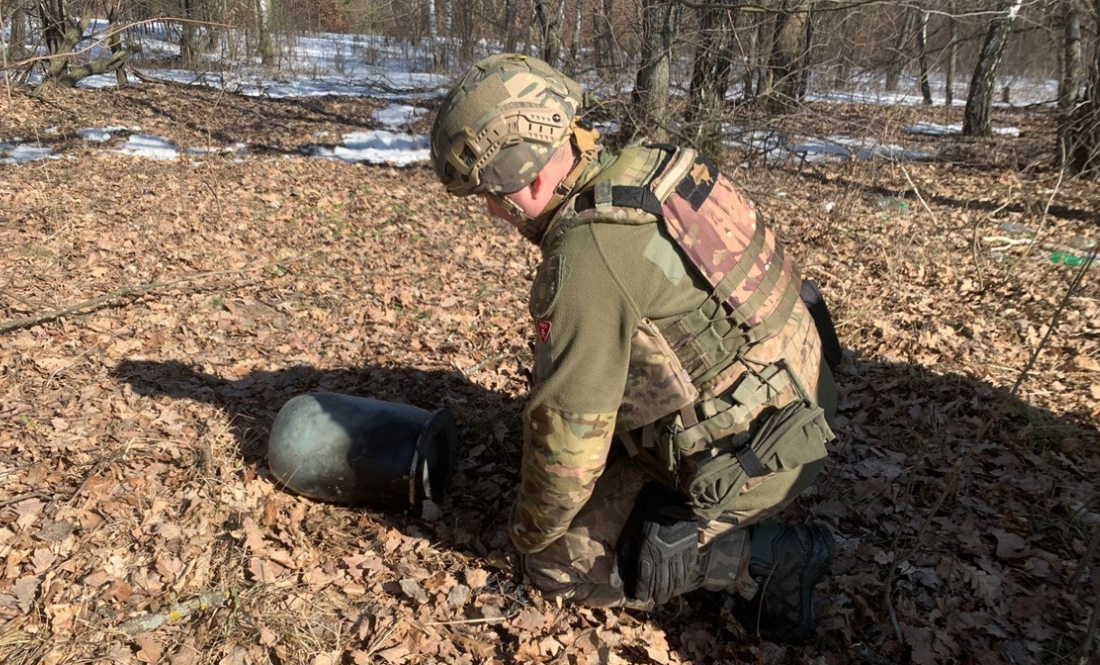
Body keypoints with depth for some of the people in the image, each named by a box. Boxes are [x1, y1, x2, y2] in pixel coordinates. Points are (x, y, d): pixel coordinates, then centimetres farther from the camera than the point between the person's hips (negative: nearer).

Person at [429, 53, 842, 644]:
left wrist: (530, 530, -1)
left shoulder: (588, 256, -27)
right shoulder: (645, 171, 0)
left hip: (747, 452, -9)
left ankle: (763, 560, -2)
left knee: (558, 559, 3)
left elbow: (570, 423, -19)